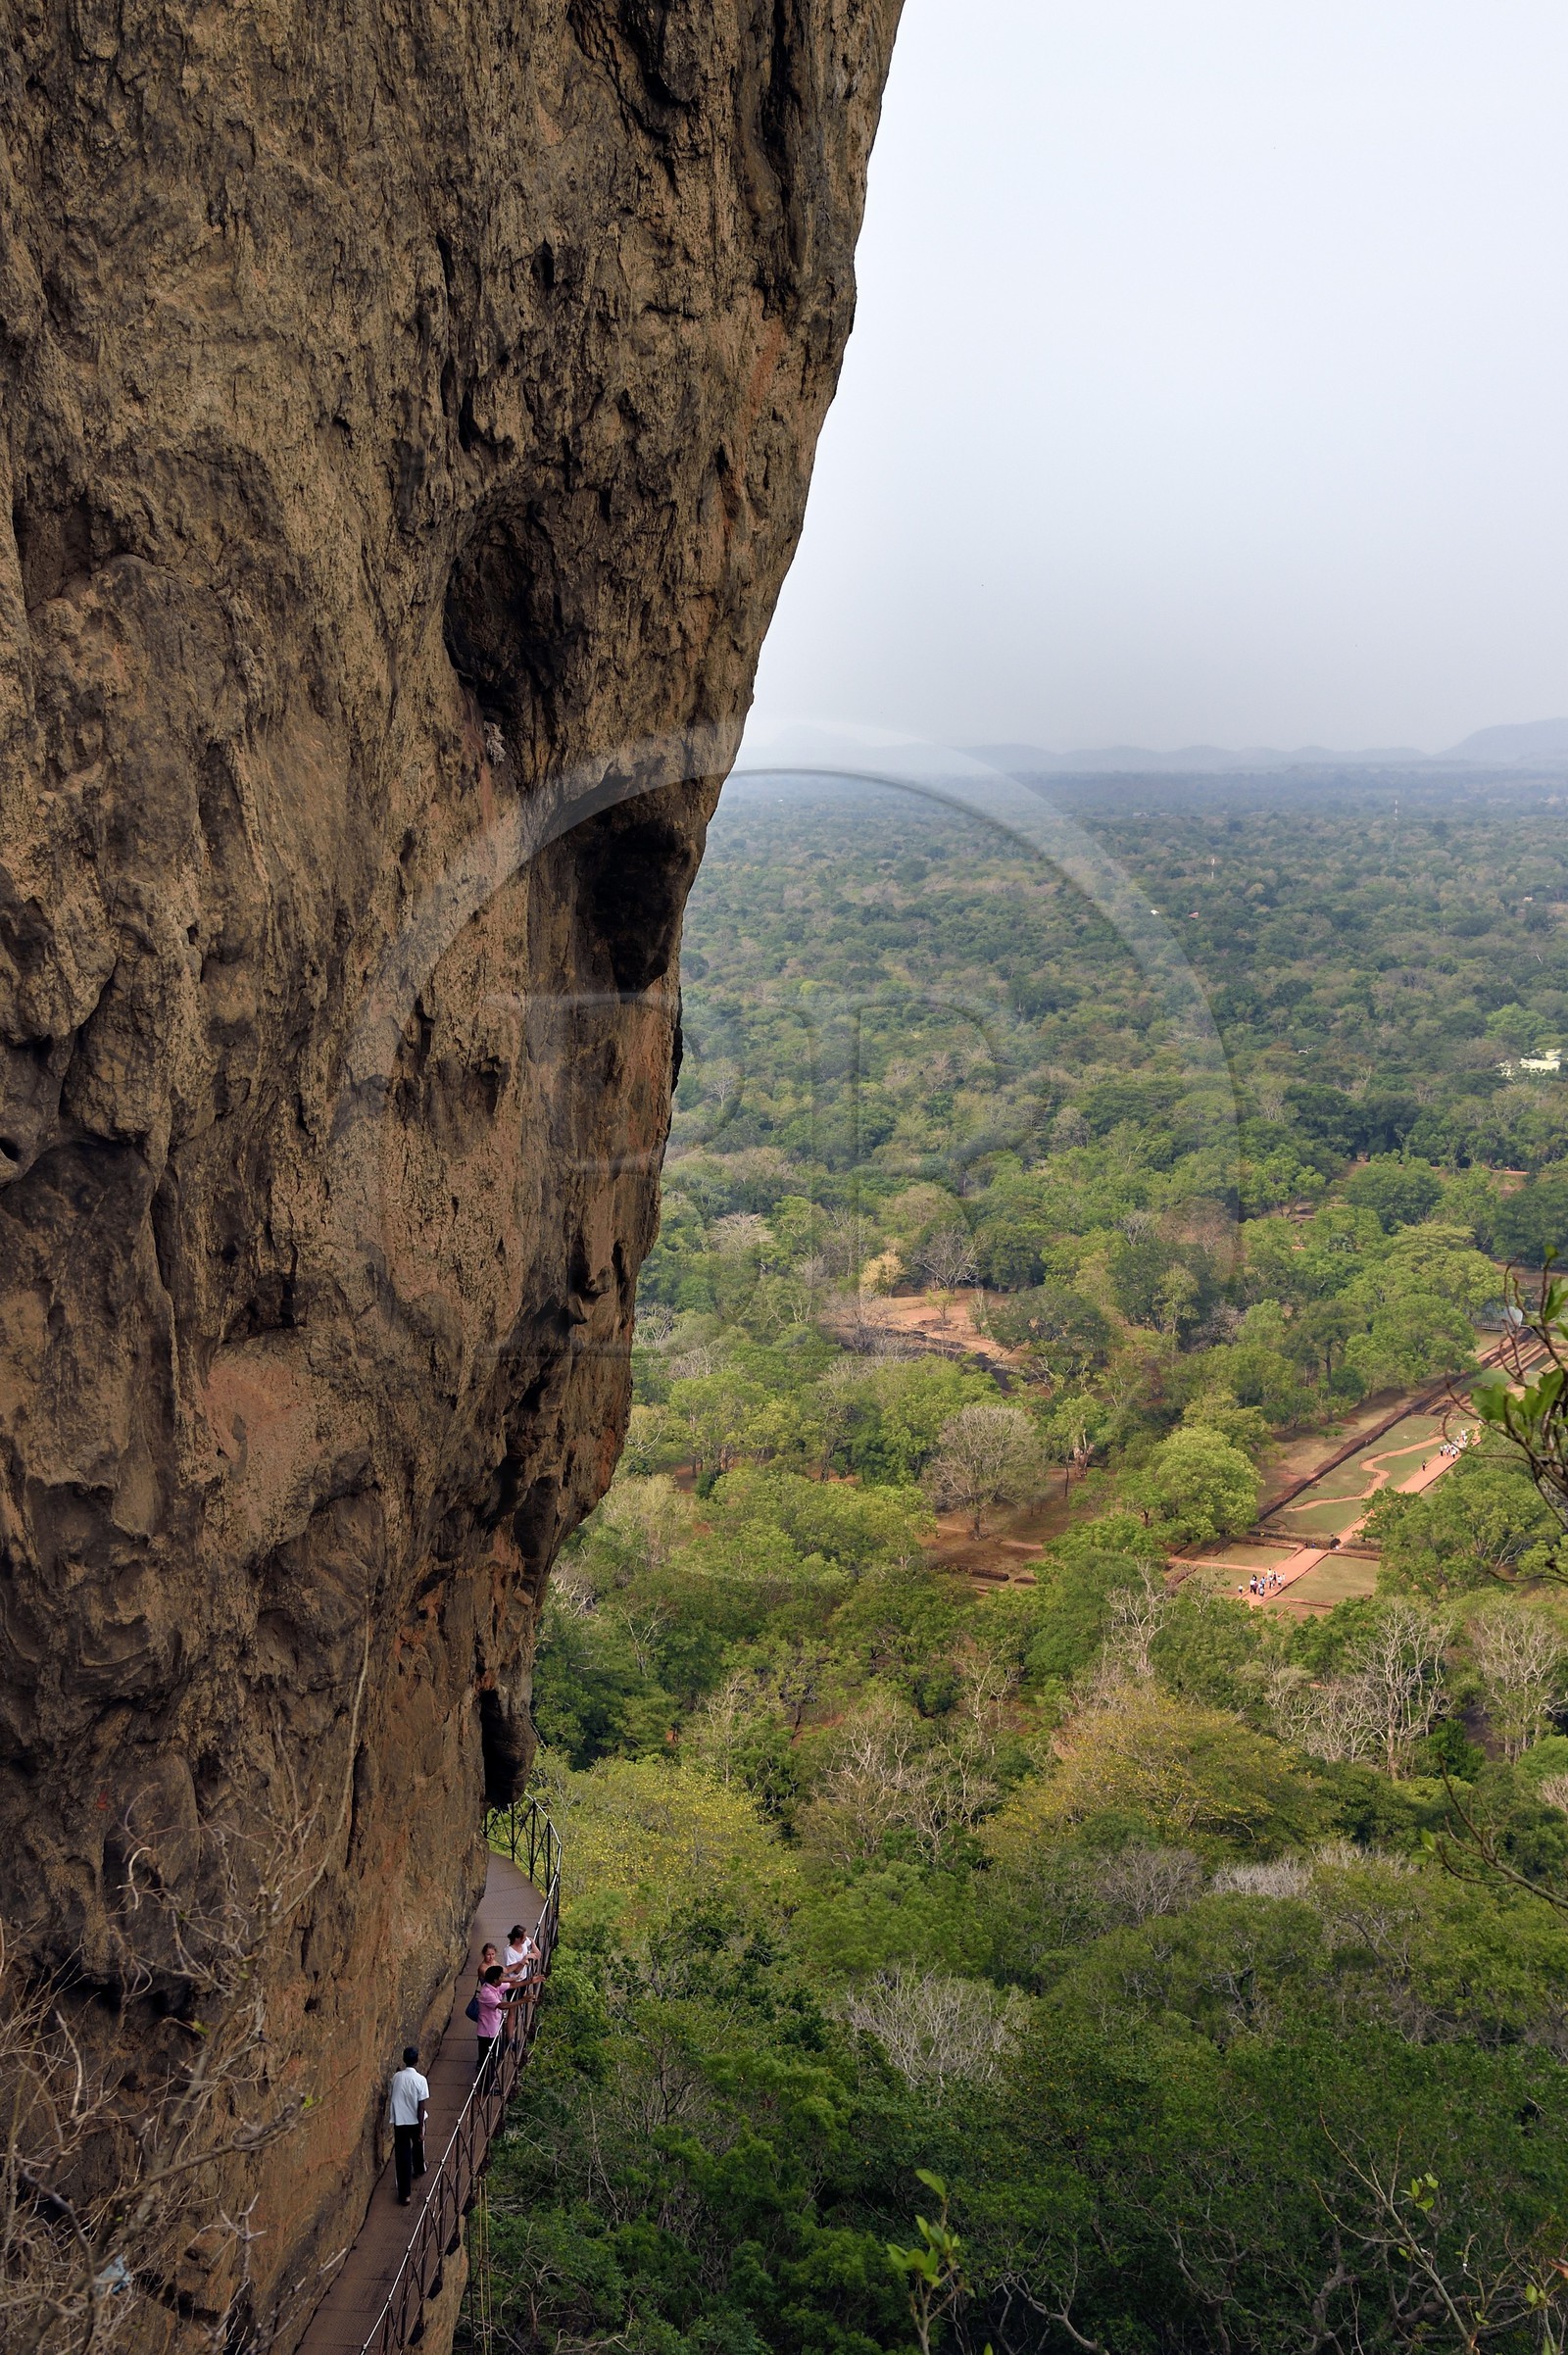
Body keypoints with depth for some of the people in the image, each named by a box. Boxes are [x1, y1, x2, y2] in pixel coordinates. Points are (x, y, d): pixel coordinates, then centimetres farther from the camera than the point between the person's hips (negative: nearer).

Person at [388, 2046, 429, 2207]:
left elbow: (395, 2099, 9)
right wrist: (421, 2130, -11)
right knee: (418, 2144, 29)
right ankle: (419, 2169, 55)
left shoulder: (396, 2077, -7)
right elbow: (421, 2107, -17)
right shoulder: (420, 2080, -19)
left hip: (399, 2122, 2)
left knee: (402, 2157, 5)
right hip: (414, 2121, -2)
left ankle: (404, 2194, 1)